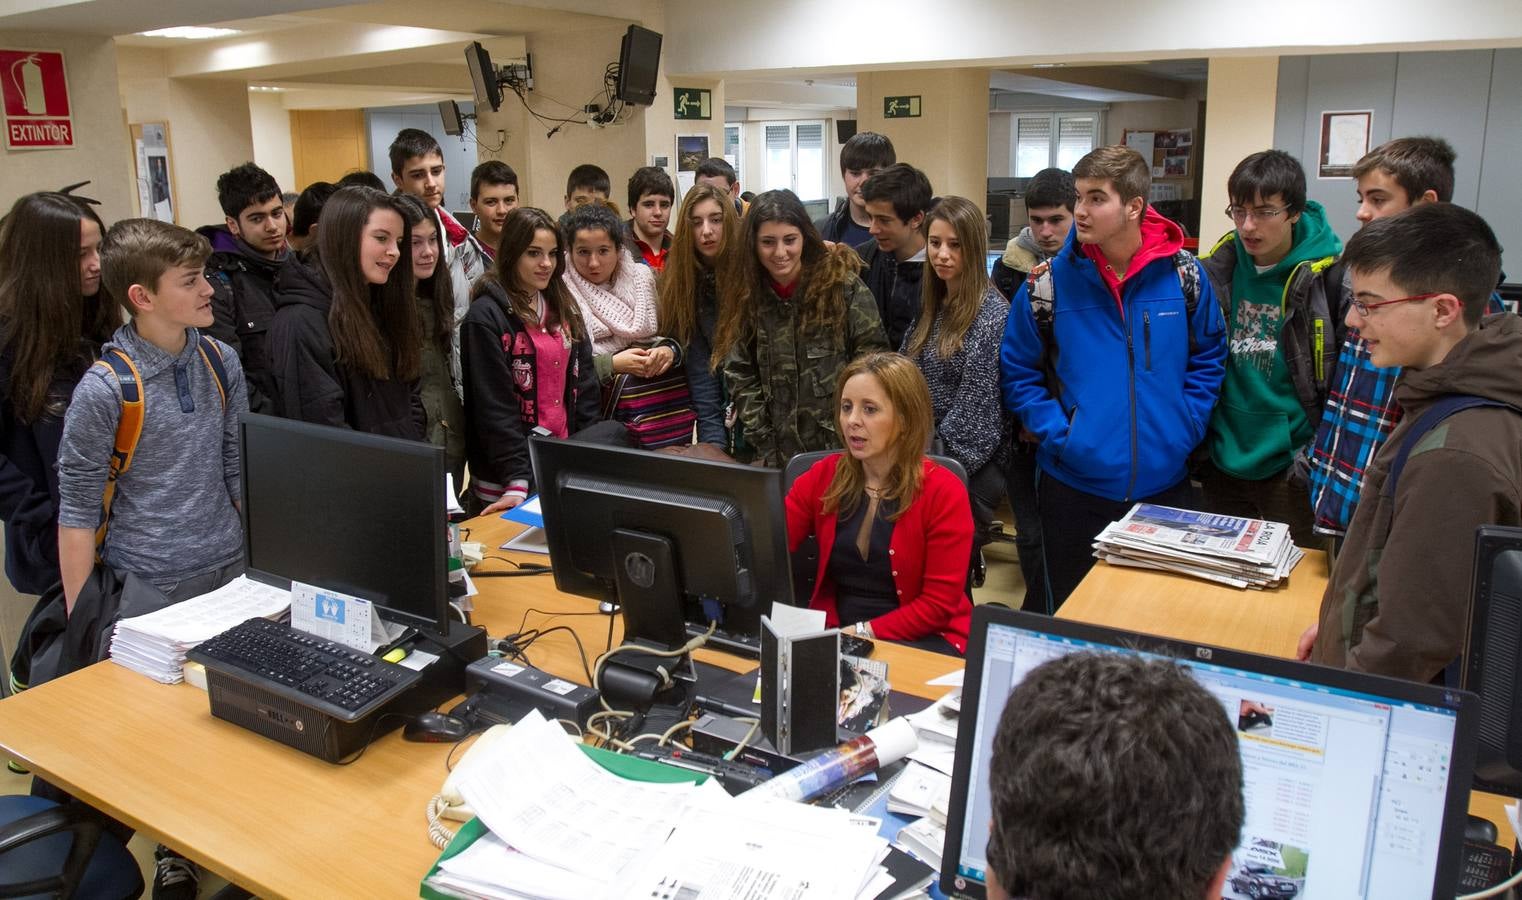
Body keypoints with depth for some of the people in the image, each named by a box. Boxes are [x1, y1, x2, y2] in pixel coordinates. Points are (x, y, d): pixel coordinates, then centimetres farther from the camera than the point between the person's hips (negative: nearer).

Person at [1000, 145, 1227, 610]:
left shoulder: (1184, 275, -3)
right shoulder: (1051, 281, -8)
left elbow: (1209, 358, 9)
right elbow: (1017, 370, 0)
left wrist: (1185, 427, -3)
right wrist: (1056, 432, -10)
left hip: (1165, 483, 1)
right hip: (1075, 486, -1)